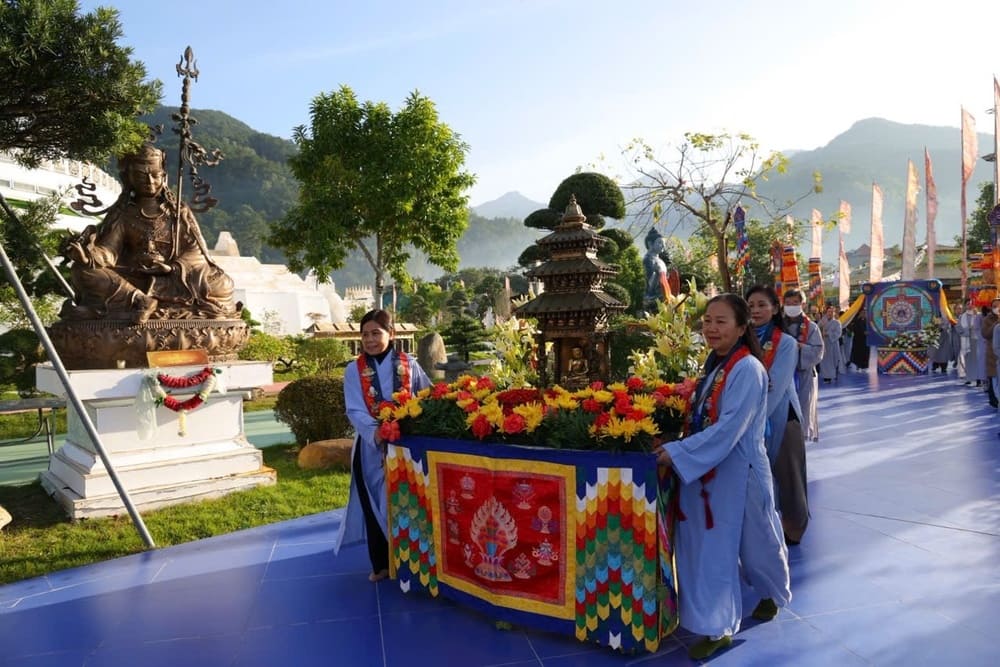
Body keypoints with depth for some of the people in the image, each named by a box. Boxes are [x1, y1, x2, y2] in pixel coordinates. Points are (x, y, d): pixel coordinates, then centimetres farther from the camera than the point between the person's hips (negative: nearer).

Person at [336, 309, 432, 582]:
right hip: (372, 446, 0)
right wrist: (377, 433, -26)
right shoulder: (354, 370, -1)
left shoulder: (408, 364, 1)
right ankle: (380, 564, 22)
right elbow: (355, 411, -10)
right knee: (375, 505, 7)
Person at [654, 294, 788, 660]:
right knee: (711, 549, 12)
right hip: (708, 469, 8)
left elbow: (728, 428, -26)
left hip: (738, 471, -8)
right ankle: (717, 626, 26)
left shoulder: (747, 369, -19)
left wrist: (678, 452, -26)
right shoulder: (715, 363, 6)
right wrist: (675, 445, 0)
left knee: (754, 542, 13)